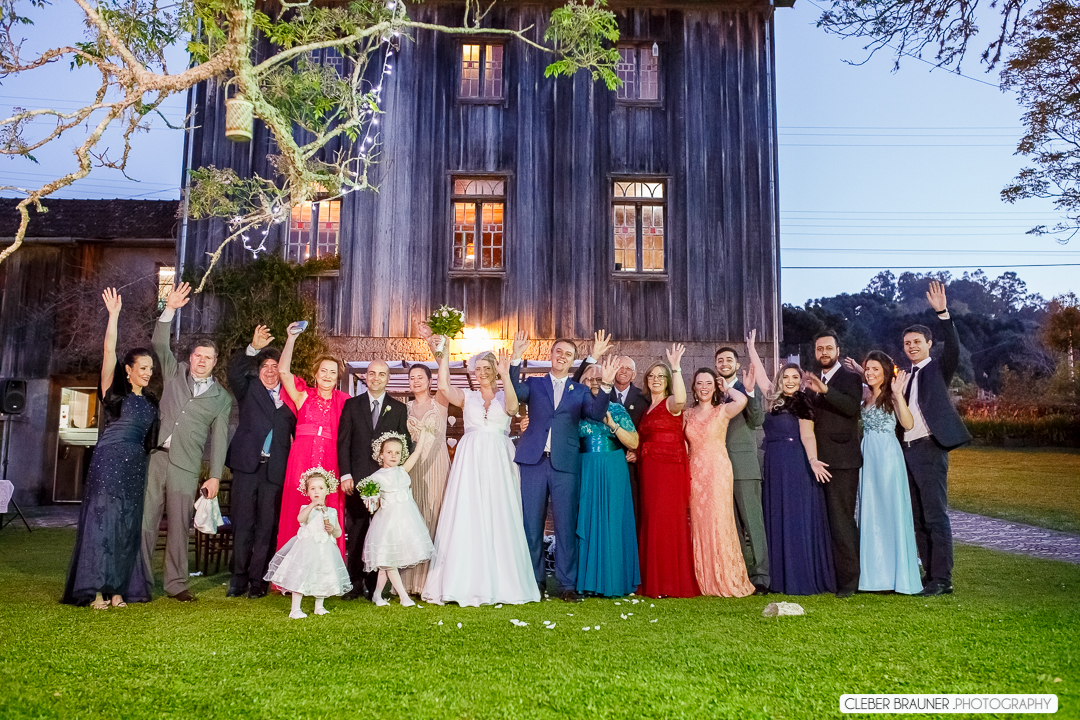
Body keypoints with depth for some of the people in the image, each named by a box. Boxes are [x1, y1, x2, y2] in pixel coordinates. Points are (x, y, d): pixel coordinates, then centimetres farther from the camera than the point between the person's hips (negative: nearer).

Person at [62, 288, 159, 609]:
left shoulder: (150, 402, 16)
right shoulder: (114, 391, 2)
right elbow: (108, 352, -9)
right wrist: (114, 316, -14)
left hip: (136, 466, 5)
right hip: (109, 461, -5)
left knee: (127, 525, 3)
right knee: (102, 520, -7)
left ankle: (115, 589, 6)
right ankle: (94, 590, -5)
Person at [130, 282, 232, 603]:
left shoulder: (221, 398, 10)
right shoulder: (174, 374, 14)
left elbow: (219, 438, 7)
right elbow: (159, 344, 1)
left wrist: (215, 476, 1)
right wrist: (169, 310, -10)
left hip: (186, 466, 0)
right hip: (155, 456, 1)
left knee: (179, 527, 2)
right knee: (144, 522, -2)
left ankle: (176, 584, 13)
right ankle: (140, 585, 5)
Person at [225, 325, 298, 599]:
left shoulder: (290, 399, 10)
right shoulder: (249, 390, 11)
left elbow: (297, 433, 6)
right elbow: (234, 371, -7)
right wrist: (253, 348, -22)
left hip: (275, 470, 0)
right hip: (247, 466, 0)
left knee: (266, 527, 2)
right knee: (242, 524, 2)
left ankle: (258, 581, 10)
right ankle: (238, 580, 10)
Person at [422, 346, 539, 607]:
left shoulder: (504, 397, 10)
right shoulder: (467, 397, 14)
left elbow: (512, 406, -13)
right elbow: (444, 387, -4)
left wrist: (505, 376, -26)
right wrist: (444, 355, -7)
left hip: (498, 462, -1)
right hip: (470, 461, 1)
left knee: (498, 519, -1)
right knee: (467, 519, -3)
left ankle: (500, 583, 6)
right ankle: (467, 583, 1)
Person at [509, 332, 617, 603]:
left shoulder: (580, 391, 14)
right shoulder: (534, 384, 13)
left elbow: (597, 414, -4)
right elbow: (516, 393, -9)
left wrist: (605, 385, -19)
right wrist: (516, 359, -20)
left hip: (565, 464, 0)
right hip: (534, 461, 0)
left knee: (565, 524, 0)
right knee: (531, 523, 4)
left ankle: (566, 584, 8)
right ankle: (534, 580, 15)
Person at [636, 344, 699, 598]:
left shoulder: (671, 403, -3)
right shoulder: (647, 408, 19)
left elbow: (681, 399, -29)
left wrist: (676, 368, -30)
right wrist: (635, 452, 4)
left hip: (670, 467, -7)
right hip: (648, 468, 7)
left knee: (668, 521, -8)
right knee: (651, 521, 7)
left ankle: (673, 582, -3)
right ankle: (653, 582, 12)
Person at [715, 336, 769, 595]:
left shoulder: (749, 389, 7)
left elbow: (757, 420, -7)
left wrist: (749, 392, -16)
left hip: (744, 465, -3)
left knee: (751, 522, -6)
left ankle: (759, 576, -2)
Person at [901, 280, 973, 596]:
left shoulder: (938, 369, 2)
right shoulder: (906, 377, 19)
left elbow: (954, 348, -17)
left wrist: (942, 312, -25)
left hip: (929, 449, -7)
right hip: (907, 451, 8)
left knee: (936, 517, -8)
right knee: (917, 519, 10)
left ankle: (942, 580, -3)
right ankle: (930, 575, 18)